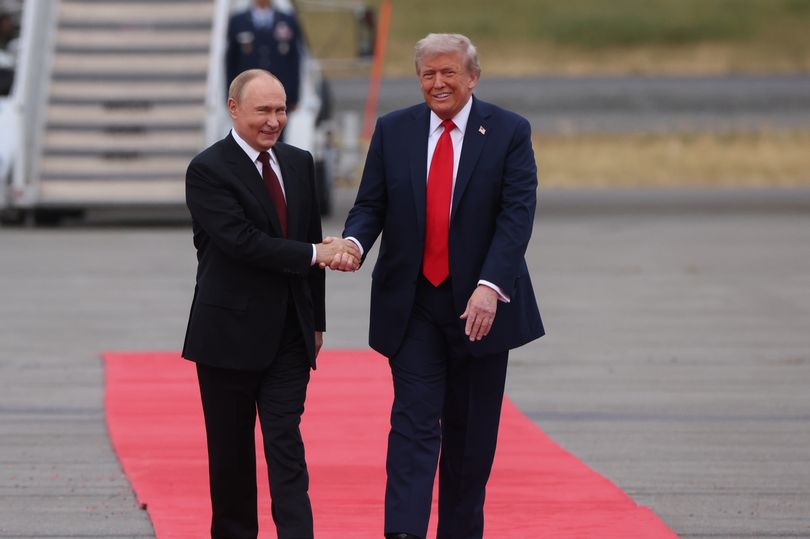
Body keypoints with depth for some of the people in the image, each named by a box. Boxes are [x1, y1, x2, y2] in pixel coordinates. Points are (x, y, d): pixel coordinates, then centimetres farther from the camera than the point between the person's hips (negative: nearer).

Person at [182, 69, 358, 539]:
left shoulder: (299, 164, 11)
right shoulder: (208, 170, -9)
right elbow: (241, 240, -20)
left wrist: (316, 321, 14)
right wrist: (313, 255, -17)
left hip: (289, 336, 4)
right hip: (230, 334, -4)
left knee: (287, 448, -3)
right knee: (232, 452, 6)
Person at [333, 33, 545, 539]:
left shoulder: (509, 132, -3)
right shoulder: (393, 131, 4)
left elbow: (518, 213, -12)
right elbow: (371, 205, 5)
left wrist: (490, 286, -24)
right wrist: (354, 242, -19)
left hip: (480, 304, 0)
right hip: (412, 305, 1)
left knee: (471, 432, 8)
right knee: (414, 421, -9)